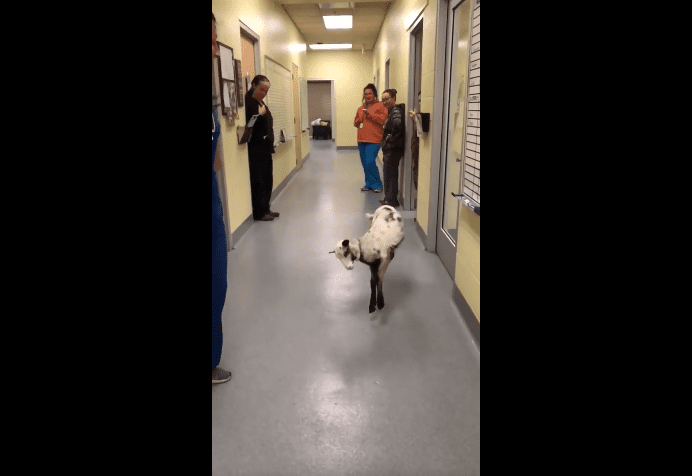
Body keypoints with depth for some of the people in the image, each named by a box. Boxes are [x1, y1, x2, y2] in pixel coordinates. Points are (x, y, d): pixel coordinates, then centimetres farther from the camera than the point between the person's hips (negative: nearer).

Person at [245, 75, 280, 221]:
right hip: (256, 151, -9)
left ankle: (266, 209, 24)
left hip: (265, 149, 10)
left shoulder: (261, 103, 17)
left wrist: (271, 145, 21)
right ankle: (259, 213, 5)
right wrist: (259, 115, -28)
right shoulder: (248, 103, -12)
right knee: (259, 182, -4)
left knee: (268, 181, 14)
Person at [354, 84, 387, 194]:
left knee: (370, 162, -14)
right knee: (365, 163, 8)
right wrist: (357, 122, 6)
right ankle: (369, 184, 20)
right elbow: (357, 120, 29)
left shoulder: (380, 106, -1)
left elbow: (383, 119, -13)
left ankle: (377, 185, 1)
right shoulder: (361, 108, 19)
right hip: (362, 139, 7)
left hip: (373, 140, -7)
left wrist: (370, 114, -16)